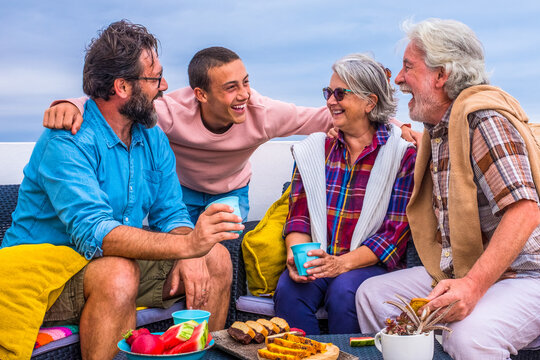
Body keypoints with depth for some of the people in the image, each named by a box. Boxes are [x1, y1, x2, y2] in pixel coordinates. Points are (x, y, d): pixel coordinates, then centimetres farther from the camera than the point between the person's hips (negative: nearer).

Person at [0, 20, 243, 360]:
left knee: (216, 258, -6)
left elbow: (171, 213, 3)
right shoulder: (67, 141, -21)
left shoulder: (153, 137, 4)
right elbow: (92, 231, -32)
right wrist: (186, 245, -42)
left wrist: (191, 257, -19)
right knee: (119, 273, -36)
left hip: (125, 260, 7)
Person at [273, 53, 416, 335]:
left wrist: (342, 263, -18)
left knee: (343, 292, -32)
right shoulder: (314, 149, 13)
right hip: (316, 260, 3)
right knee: (289, 288, -27)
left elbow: (396, 230, -6)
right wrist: (296, 255, -13)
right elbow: (298, 214, 8)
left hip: (370, 264, -2)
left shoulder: (402, 154, 0)